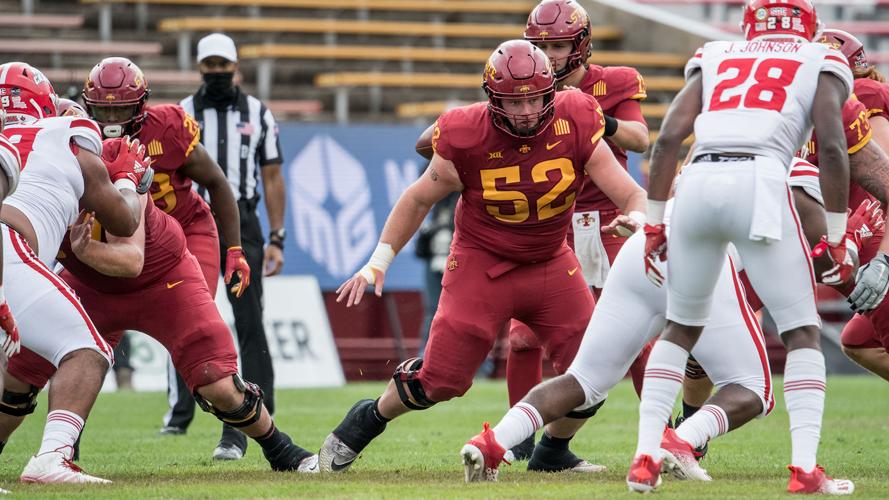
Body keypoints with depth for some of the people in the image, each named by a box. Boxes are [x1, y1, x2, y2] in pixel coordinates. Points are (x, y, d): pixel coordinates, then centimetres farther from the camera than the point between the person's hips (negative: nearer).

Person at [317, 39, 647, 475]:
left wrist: (636, 216, -40)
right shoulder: (468, 138, -19)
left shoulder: (575, 127, -16)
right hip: (482, 263, -3)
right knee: (440, 380, -7)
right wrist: (378, 263, -5)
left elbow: (631, 194, -16)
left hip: (549, 263, 3)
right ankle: (366, 421, 20)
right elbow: (419, 199, -3)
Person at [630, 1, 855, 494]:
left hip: (696, 186, 3)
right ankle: (804, 468, -4)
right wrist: (837, 238, 7)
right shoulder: (821, 64, 18)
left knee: (681, 327, 22)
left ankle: (645, 459, 14)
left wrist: (654, 223, 17)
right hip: (760, 184, -3)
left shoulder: (715, 59, 26)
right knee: (802, 332, 9)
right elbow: (831, 147, 3)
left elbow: (668, 138, 14)